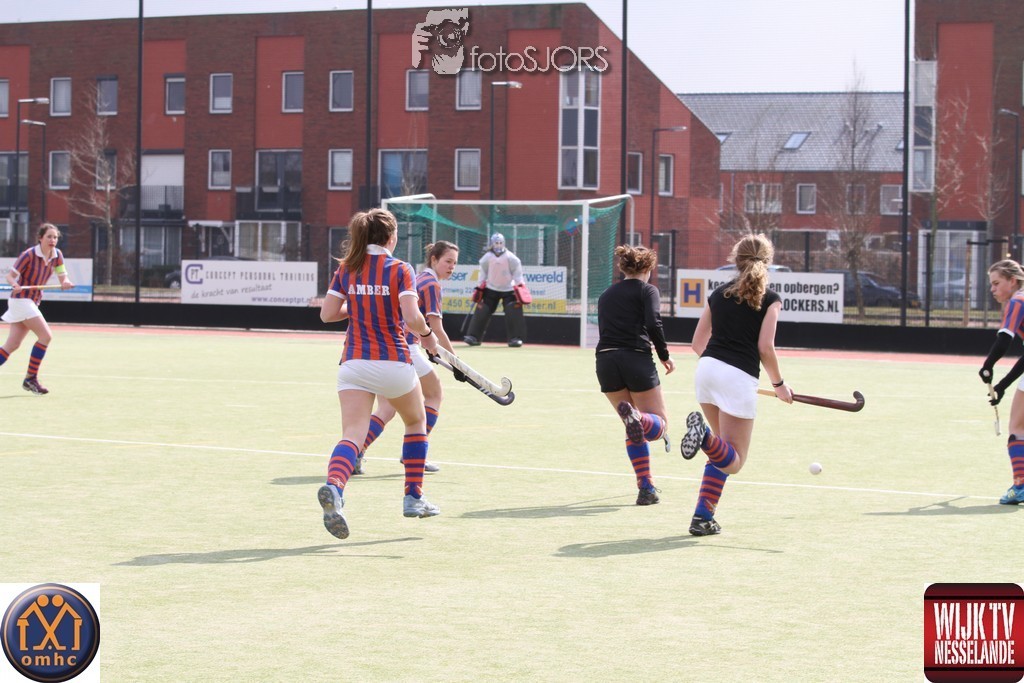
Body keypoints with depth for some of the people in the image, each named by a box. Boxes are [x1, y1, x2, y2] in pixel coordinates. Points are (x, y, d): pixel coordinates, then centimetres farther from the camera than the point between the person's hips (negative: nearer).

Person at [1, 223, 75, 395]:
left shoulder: (57, 255, 1)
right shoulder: (29, 255, -17)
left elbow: (63, 278, 1)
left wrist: (66, 282, -23)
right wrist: (14, 285, -36)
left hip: (33, 302, 7)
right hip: (21, 299, -7)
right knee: (46, 336, -15)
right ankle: (30, 378, -9)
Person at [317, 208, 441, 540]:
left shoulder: (346, 269, 6)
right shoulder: (400, 269, -5)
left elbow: (327, 313, 4)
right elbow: (412, 318, -16)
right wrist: (427, 334, 4)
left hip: (353, 361, 2)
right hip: (393, 362, -2)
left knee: (352, 435, -10)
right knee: (417, 422, 24)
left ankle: (333, 487, -40)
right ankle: (413, 498, 25)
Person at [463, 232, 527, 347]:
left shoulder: (510, 258, -12)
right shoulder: (487, 257, -8)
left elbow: (517, 272, -6)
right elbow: (483, 273, 2)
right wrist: (480, 288, 1)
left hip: (508, 289, -1)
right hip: (491, 289, 1)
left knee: (514, 312, -13)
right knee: (481, 311, -5)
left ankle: (515, 338, -6)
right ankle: (473, 337, 1)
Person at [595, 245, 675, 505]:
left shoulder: (606, 295, 21)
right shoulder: (647, 290, 5)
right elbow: (653, 324, -10)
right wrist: (665, 356, 1)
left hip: (605, 360, 5)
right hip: (636, 359, -5)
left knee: (634, 430, 17)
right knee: (659, 424, 5)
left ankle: (646, 487, 7)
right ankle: (637, 417, -31)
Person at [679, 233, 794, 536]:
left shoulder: (718, 294, 15)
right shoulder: (770, 299, 1)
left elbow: (698, 344, 16)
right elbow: (765, 348, -8)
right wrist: (779, 384, 6)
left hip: (707, 369, 5)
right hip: (740, 378, -5)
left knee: (724, 452, 20)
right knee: (733, 461, 0)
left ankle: (703, 517, 8)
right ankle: (705, 436, -32)